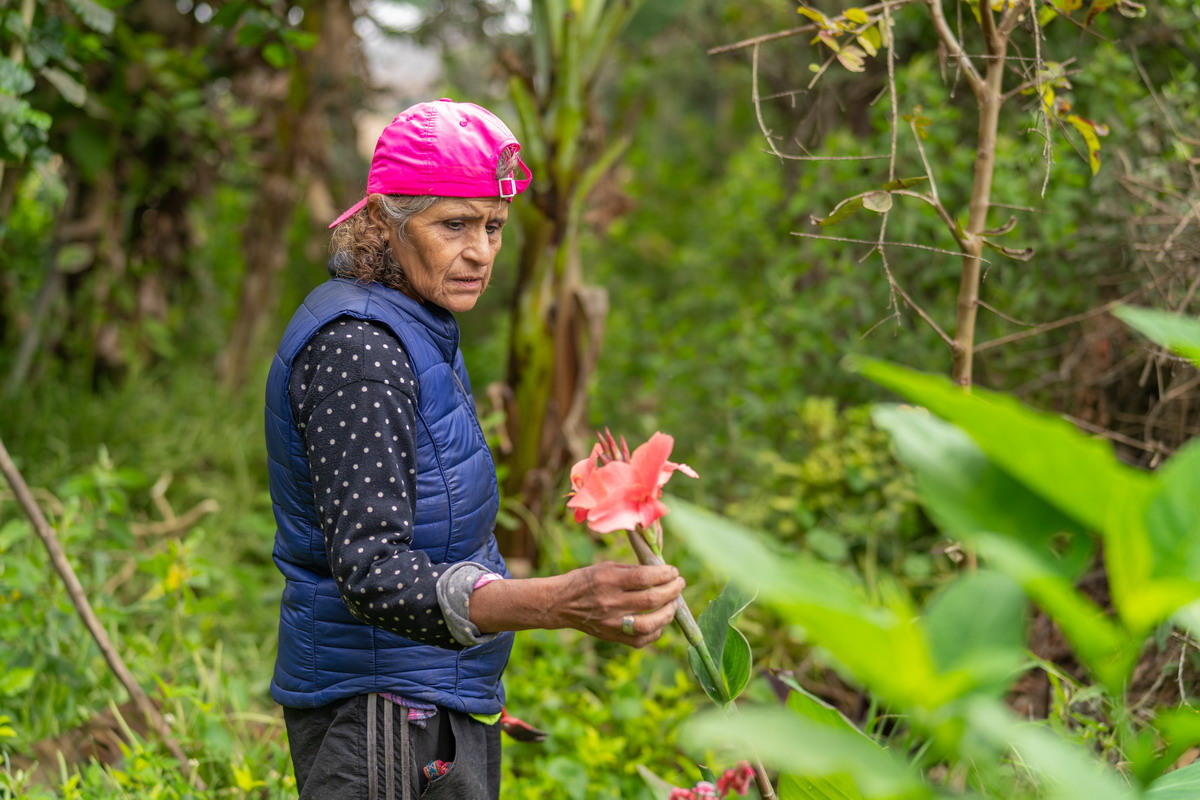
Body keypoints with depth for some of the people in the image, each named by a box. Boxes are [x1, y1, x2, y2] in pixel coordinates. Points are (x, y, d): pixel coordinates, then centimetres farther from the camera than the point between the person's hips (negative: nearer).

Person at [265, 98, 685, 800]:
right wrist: (559, 604, -44)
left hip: (438, 703, 10)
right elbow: (369, 571, -30)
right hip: (386, 718, -10)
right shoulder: (354, 345, -21)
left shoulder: (415, 331, 11)